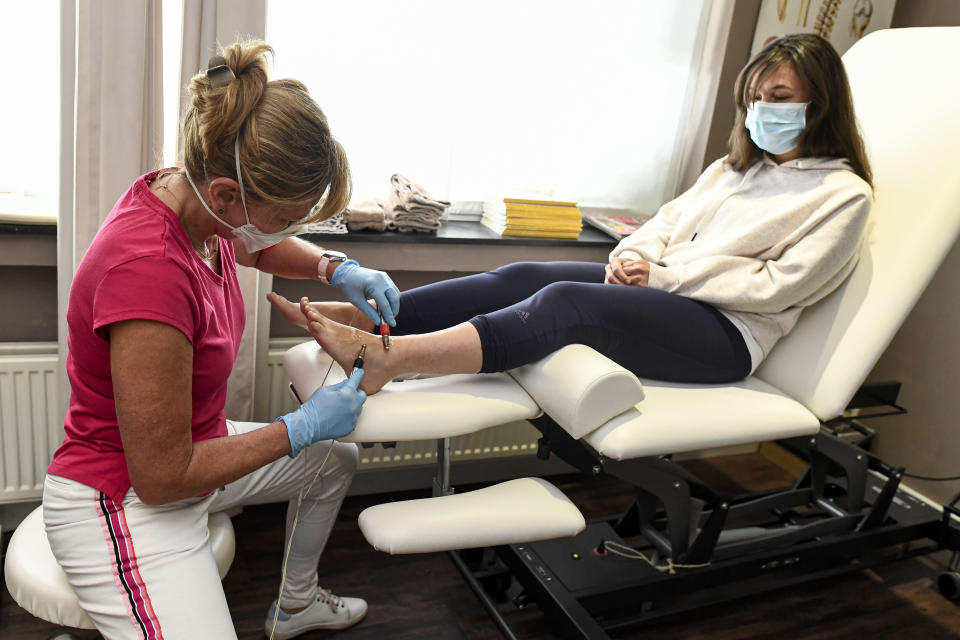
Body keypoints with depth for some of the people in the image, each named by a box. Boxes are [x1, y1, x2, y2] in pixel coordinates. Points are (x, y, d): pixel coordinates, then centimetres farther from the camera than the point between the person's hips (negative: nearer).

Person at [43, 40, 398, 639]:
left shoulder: (185, 191, -11)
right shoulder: (149, 270, -36)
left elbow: (260, 249, 15)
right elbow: (162, 477, -27)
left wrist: (336, 268, -4)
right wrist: (302, 427, -19)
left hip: (187, 448, 9)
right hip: (123, 500, -9)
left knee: (337, 459, 22)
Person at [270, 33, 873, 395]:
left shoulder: (843, 194, 2)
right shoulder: (734, 166, 24)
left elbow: (778, 285, -9)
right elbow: (668, 218, 20)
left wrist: (665, 274, -12)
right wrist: (632, 255, -3)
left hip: (725, 332, -7)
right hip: (658, 290, 7)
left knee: (566, 301, -33)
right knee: (523, 276, -18)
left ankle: (382, 360, -44)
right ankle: (365, 317, -26)